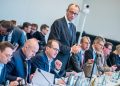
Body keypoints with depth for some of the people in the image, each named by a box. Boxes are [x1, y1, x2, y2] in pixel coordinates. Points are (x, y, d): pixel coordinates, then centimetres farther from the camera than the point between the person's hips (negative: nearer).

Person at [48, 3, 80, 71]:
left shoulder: (73, 27, 14)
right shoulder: (58, 23, -10)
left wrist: (76, 48, -3)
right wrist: (70, 49, -18)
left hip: (67, 60, 7)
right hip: (56, 60, -7)